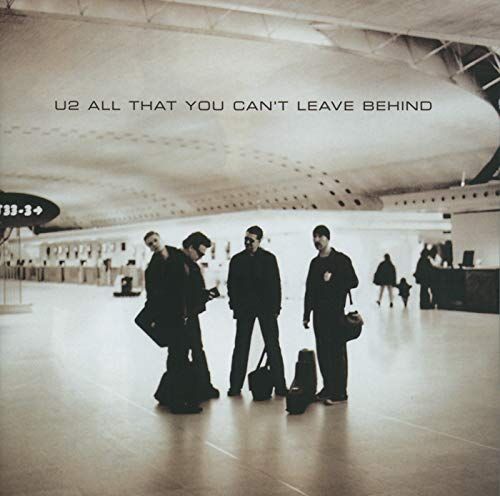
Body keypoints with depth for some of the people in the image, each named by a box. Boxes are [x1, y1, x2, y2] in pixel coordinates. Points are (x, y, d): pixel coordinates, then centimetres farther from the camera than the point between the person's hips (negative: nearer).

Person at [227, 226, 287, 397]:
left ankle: (280, 386, 3)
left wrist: (275, 308, -4)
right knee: (241, 347, 2)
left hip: (266, 307, -1)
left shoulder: (269, 258, 4)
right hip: (244, 308, 1)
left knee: (273, 346, 0)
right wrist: (235, 306, -3)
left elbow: (275, 284, 2)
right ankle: (235, 386, 7)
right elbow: (231, 285, 7)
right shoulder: (237, 260, 7)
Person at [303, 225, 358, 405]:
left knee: (337, 351, -5)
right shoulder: (315, 262, 17)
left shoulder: (341, 259, -1)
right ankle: (328, 387, 17)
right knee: (323, 351, 8)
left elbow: (353, 281, -7)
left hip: (335, 312, -6)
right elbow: (309, 289, 17)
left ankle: (339, 392, -2)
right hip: (319, 313, 6)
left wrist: (332, 280, -16)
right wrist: (306, 315, 15)